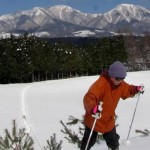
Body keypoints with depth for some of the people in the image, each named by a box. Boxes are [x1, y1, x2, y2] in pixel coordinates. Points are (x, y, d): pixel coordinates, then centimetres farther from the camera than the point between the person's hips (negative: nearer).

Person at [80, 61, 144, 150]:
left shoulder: (120, 84, -7)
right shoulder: (101, 83, -33)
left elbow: (127, 90, 16)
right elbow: (89, 98, -43)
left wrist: (136, 89, -3)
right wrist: (93, 108, -62)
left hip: (109, 120, 6)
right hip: (94, 119, -5)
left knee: (113, 141, 21)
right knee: (89, 141, 14)